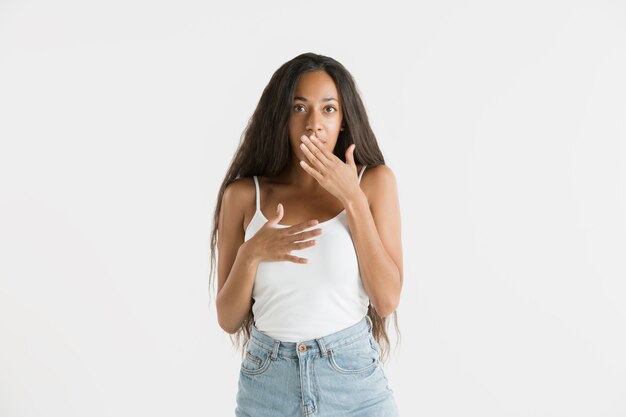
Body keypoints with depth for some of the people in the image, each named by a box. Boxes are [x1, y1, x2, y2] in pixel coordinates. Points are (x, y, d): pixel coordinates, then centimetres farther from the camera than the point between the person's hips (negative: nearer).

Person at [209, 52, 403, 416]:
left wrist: (353, 199, -16)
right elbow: (228, 319, -1)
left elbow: (387, 300, -11)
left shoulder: (374, 181, -4)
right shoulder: (244, 194, -3)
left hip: (353, 379, 0)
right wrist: (251, 254, -18)